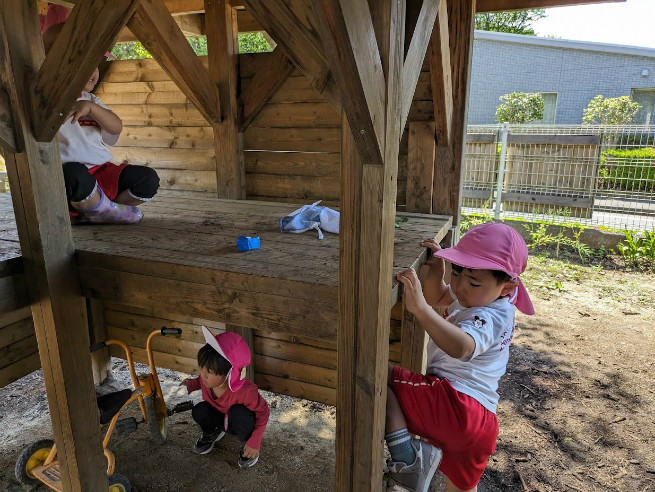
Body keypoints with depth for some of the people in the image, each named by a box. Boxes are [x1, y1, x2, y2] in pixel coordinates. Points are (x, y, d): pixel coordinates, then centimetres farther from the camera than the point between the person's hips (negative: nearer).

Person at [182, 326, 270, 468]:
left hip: (241, 422, -5)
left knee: (238, 412, -38)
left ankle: (246, 443, -6)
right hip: (221, 419, 5)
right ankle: (212, 433, 11)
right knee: (199, 411, -24)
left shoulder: (245, 391, -41)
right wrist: (191, 385, -9)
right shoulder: (208, 378, -24)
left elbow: (263, 411, -27)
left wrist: (254, 443, -28)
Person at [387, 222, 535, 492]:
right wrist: (436, 269, 7)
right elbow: (436, 299, 26)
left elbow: (461, 347, -38)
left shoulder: (489, 317, -15)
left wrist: (420, 309, -50)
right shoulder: (477, 297, 13)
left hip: (453, 402, -10)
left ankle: (406, 455, -24)